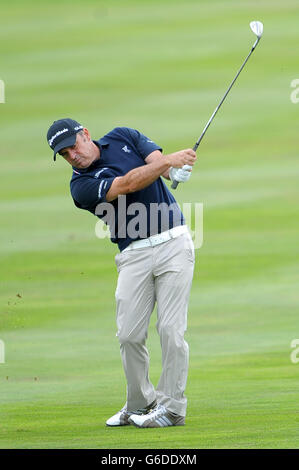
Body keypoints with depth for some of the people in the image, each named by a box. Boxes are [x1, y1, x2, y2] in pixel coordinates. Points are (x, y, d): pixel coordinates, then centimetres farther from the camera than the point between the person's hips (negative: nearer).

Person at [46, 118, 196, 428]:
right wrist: (168, 161, -29)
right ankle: (140, 403, 16)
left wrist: (176, 169, -30)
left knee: (171, 329, -8)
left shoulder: (123, 137, 6)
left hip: (173, 243, -1)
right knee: (130, 334, -3)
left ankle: (172, 407, -2)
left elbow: (160, 163, -6)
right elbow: (127, 185, -18)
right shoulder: (81, 186, -4)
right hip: (134, 254, 1)